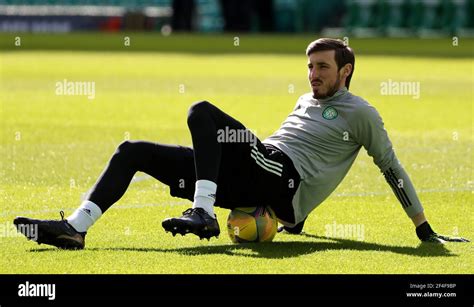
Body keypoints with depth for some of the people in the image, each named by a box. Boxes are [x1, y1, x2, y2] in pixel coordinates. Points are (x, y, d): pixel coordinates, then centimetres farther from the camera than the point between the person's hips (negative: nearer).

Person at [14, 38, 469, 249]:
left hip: (284, 179, -8)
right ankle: (75, 228, -15)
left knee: (202, 112, -29)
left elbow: (391, 168, 8)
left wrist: (425, 231, 7)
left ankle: (203, 214, -37)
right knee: (133, 152, -1)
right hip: (252, 177, 8)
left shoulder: (360, 114, 8)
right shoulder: (306, 102, 31)